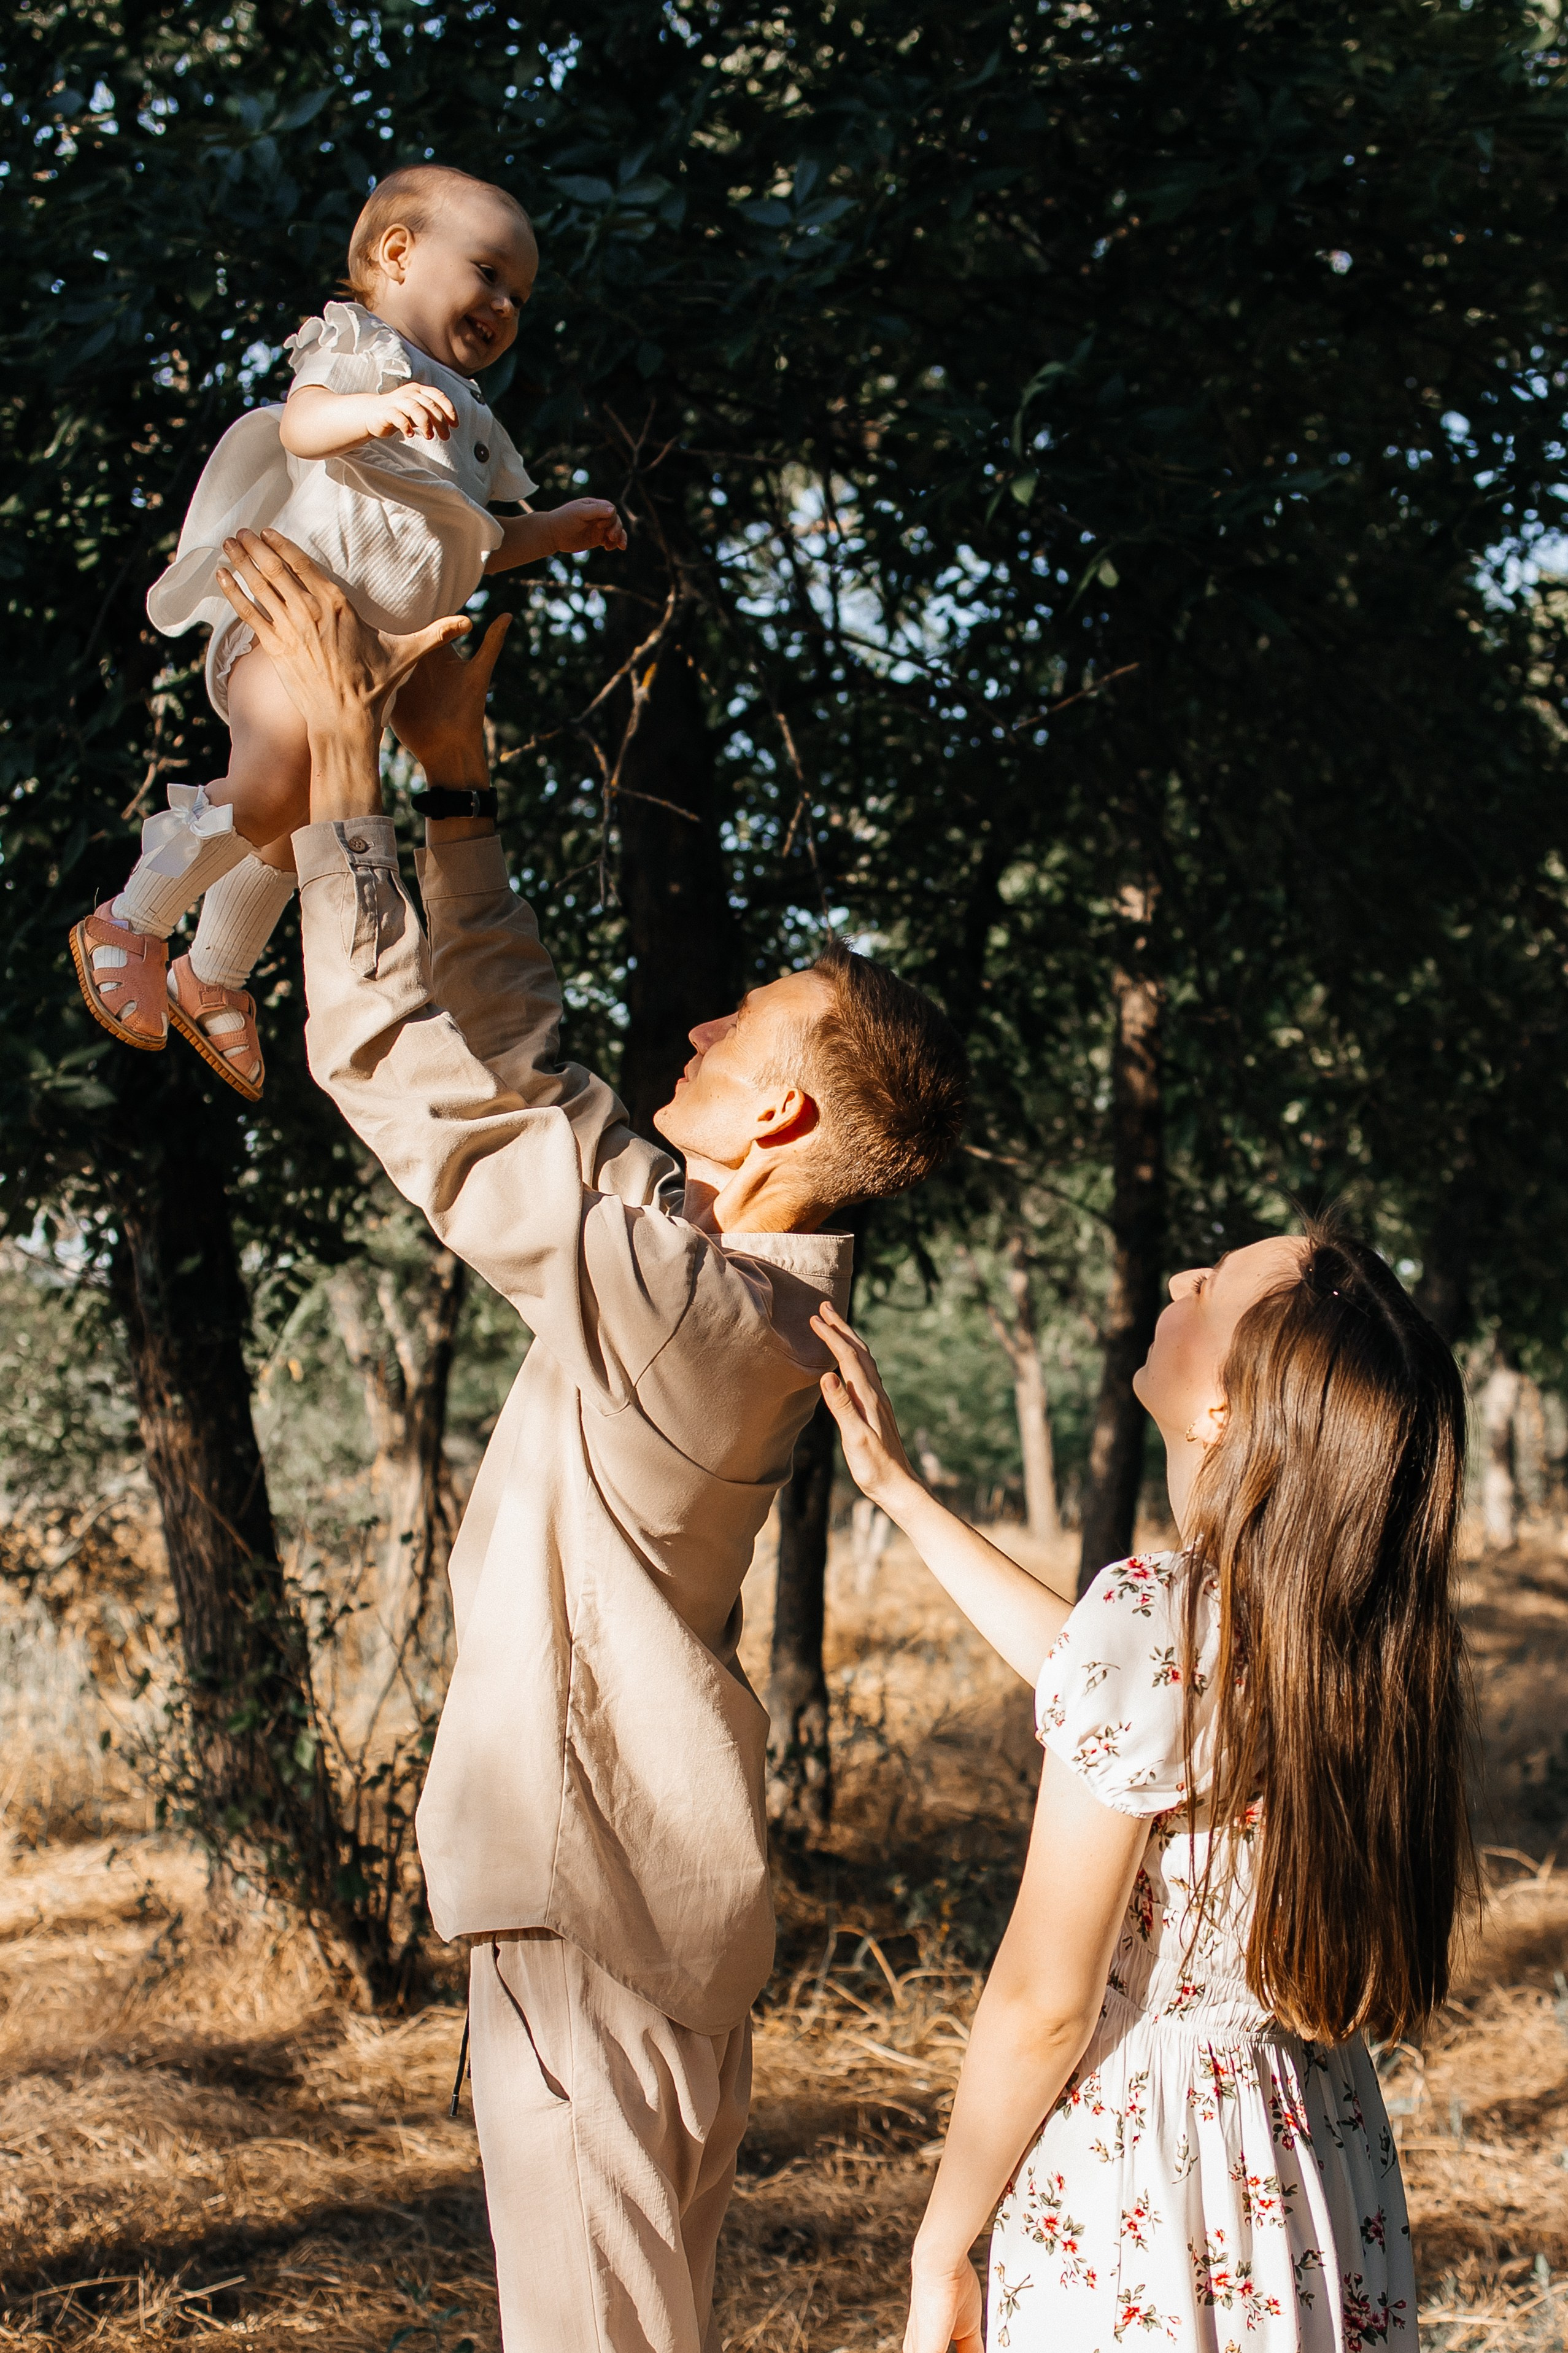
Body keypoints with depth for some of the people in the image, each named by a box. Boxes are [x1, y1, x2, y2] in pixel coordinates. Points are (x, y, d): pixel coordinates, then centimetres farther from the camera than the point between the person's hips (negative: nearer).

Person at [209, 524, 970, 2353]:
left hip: (599, 1896, -10)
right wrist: (454, 783, 15)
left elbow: (410, 1062, -21)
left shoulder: (671, 1292, -22)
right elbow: (523, 1063, 14)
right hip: (654, 1877, 10)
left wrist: (340, 752, -14)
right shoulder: (741, 1279, 5)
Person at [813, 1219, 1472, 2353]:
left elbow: (1044, 2006, -18)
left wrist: (938, 2250, -5)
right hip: (1317, 2151, 7)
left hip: (1137, 2166, -7)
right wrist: (897, 1489, 24)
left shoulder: (1153, 1615, -24)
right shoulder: (1365, 1625, -3)